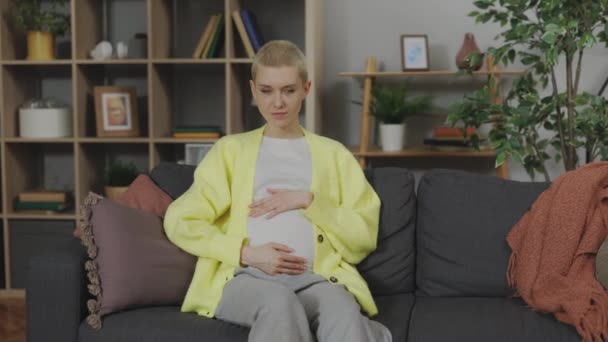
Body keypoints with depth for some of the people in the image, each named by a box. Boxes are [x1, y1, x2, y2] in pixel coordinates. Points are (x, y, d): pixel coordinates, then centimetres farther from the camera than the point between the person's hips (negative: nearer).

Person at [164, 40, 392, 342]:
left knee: (343, 311, -37)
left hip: (314, 278, 0)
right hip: (245, 278, 0)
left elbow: (364, 236, 12)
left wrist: (309, 201, -2)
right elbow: (180, 221, 8)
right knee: (281, 304, -38)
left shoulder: (333, 154, 21)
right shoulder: (230, 149, 19)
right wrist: (247, 253, -5)